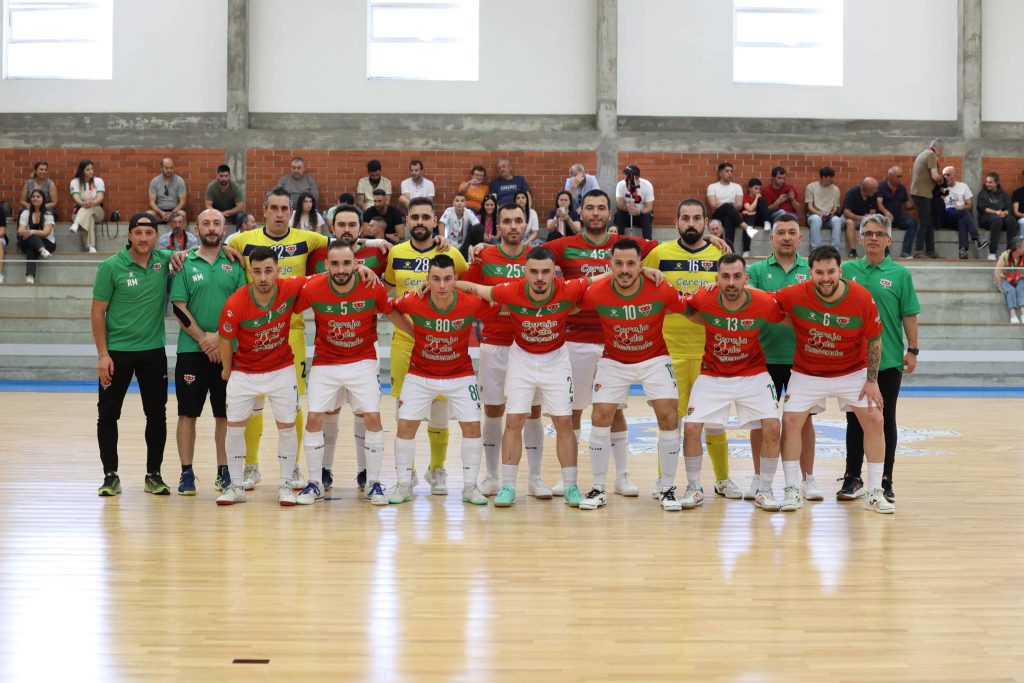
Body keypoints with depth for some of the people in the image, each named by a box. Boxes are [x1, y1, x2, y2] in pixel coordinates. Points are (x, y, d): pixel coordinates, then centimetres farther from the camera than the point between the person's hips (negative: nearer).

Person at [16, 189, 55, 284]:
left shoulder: (48, 214, -2)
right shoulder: (25, 213, 7)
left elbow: (46, 233, -16)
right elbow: (20, 231, -7)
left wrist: (32, 232, -35)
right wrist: (23, 233, -34)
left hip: (47, 243, -1)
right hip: (28, 242, 1)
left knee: (31, 248, -36)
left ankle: (30, 276, -52)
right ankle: (43, 251, -61)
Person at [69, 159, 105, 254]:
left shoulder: (98, 181, 3)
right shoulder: (75, 182, 1)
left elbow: (100, 197, -11)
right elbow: (76, 197, -14)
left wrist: (92, 202, -36)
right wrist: (83, 203, -40)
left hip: (96, 210, 0)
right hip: (80, 211, 0)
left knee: (89, 210, -36)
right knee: (89, 218, -36)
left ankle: (76, 225, -64)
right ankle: (91, 247, -50)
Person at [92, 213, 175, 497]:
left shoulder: (165, 260, -1)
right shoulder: (111, 267, -7)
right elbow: (97, 312, -5)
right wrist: (102, 354, -10)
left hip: (153, 350, 2)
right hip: (117, 351, -2)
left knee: (157, 414, 6)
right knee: (108, 415, 3)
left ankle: (154, 474, 16)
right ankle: (110, 475, 13)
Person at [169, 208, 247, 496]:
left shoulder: (234, 264, 6)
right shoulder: (185, 263, 4)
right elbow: (179, 307, -2)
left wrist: (221, 337, -11)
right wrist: (202, 338, -11)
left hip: (228, 350, 1)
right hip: (191, 350, -1)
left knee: (225, 414, 6)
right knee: (188, 413, 1)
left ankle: (224, 471, 15)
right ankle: (187, 473, 7)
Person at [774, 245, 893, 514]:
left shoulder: (862, 298, -19)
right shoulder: (795, 295, -20)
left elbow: (874, 340, -8)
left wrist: (872, 381, -8)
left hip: (852, 373, 0)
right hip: (807, 374, 0)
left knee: (874, 420, -5)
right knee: (790, 421, -11)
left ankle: (875, 493, 8)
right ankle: (793, 491, 2)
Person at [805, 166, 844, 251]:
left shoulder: (835, 189, 11)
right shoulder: (811, 187, 3)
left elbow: (836, 207, 9)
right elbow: (809, 206, -2)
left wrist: (831, 213, -15)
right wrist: (819, 214, -21)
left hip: (829, 217, 2)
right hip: (815, 215, -2)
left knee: (837, 220, -34)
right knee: (816, 219, -39)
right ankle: (815, 250, -42)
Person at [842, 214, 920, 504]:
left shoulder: (900, 274, -1)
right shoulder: (848, 270, 4)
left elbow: (909, 315, -2)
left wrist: (912, 350, -5)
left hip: (889, 360, -2)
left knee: (885, 420, 6)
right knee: (855, 419, 8)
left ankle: (885, 481, 13)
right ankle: (853, 478, 17)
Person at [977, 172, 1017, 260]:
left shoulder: (1003, 194, 18)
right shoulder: (982, 193, 11)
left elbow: (1010, 208, 7)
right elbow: (982, 208, -3)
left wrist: (1004, 212, -17)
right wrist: (995, 212, -18)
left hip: (1002, 216, 3)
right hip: (986, 217, -3)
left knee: (1011, 220, -33)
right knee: (996, 219, -39)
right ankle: (992, 252, -42)